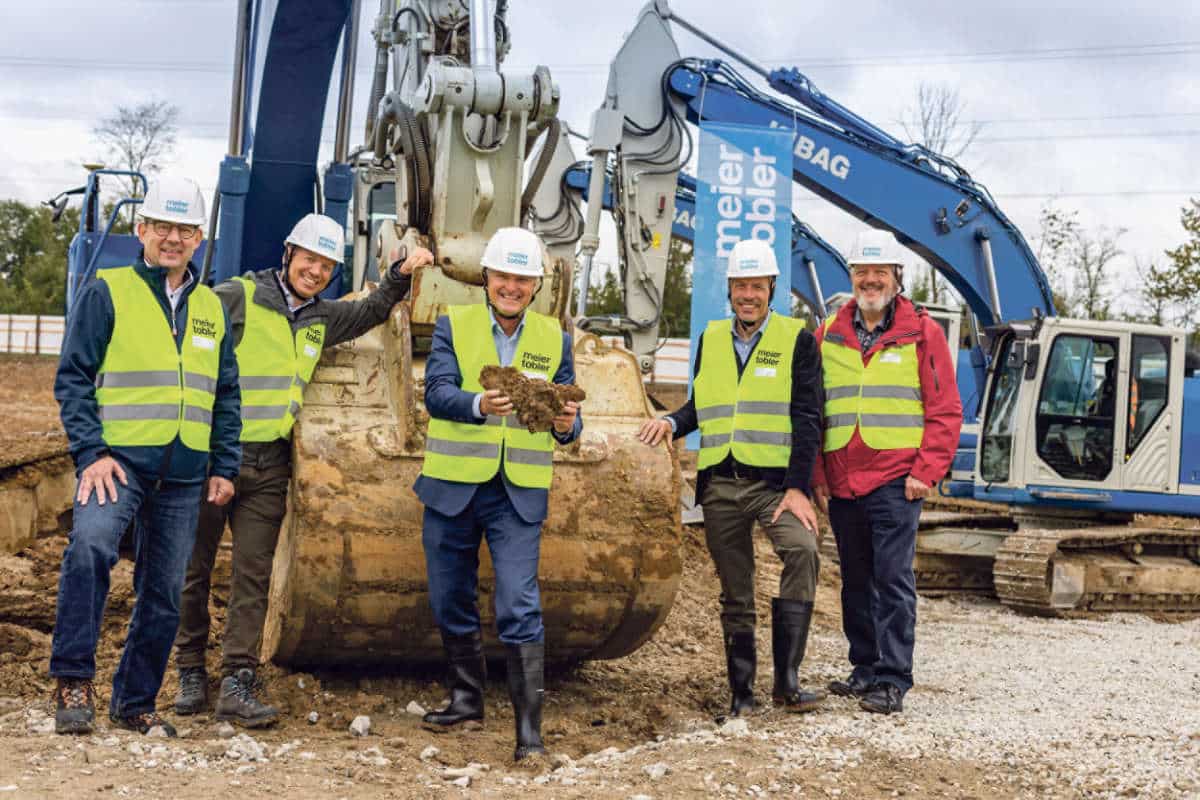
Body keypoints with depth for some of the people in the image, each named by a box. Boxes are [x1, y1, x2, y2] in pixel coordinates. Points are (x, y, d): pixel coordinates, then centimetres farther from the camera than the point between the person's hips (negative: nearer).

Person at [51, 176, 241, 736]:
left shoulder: (212, 308, 16)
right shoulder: (108, 292, 2)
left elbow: (226, 397, 21)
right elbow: (73, 377, -2)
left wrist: (224, 468, 13)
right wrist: (91, 452, -13)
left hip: (185, 474, 5)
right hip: (119, 458, -5)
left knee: (163, 595, 7)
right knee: (90, 544, -31)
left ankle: (135, 702, 21)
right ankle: (73, 680, -21)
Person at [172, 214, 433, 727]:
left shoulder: (320, 318, 15)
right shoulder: (238, 298, -6)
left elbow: (372, 311, 30)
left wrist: (401, 274, 13)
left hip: (268, 467, 5)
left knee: (253, 575, -3)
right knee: (194, 570, 3)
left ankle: (237, 686, -4)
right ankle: (191, 674, 17)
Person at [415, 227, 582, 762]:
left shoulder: (555, 339, 7)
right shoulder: (454, 325, 2)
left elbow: (566, 413, 7)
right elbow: (436, 392, -12)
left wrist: (568, 424, -18)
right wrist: (480, 405, -33)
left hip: (519, 495, -1)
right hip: (452, 486, 1)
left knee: (519, 608, -10)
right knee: (451, 601, 12)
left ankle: (529, 729, -6)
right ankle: (467, 699, 32)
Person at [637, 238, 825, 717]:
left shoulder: (796, 340, 1)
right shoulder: (711, 339, 13)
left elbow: (806, 419, -5)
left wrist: (797, 488, -14)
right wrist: (671, 423, 1)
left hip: (775, 481, -4)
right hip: (720, 484, 4)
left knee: (802, 550, -29)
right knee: (735, 593, 8)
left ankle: (787, 681, -25)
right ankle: (741, 691, 19)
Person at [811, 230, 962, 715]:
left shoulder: (922, 333, 1)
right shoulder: (829, 335, 11)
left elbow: (945, 410, 0)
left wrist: (926, 472, -8)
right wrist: (817, 475, 7)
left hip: (895, 480, -4)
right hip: (841, 483, 5)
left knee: (893, 580, -7)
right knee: (856, 581, 12)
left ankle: (892, 680, -3)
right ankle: (865, 668, 23)